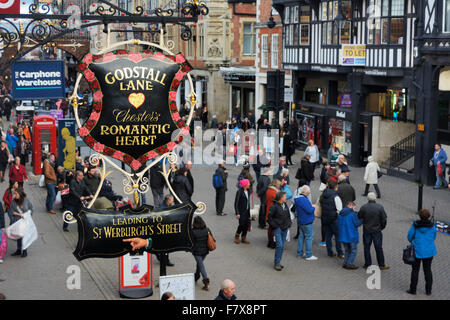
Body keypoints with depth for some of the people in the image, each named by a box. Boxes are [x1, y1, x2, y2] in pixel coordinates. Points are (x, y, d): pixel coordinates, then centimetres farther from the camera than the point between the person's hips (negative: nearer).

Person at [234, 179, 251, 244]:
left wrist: (249, 211, 14)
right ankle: (236, 237, 15)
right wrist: (237, 213, -16)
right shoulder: (239, 192, -15)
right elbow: (236, 203, -13)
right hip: (241, 211, -7)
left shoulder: (248, 191, 6)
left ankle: (244, 238, 18)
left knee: (246, 224, 5)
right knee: (242, 224, -8)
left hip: (247, 211, 7)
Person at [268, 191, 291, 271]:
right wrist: (274, 225, -11)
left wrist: (288, 224, 11)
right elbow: (269, 216, -10)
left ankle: (277, 262, 20)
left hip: (285, 228, 7)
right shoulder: (275, 206, -14)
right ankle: (277, 263, -6)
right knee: (279, 245, -13)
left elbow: (288, 215, 20)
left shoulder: (285, 205, 7)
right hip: (278, 228, -7)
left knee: (282, 246, 10)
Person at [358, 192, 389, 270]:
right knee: (378, 248, 7)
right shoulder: (380, 207, -9)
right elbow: (384, 219, -5)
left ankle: (368, 264, 14)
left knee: (367, 247, 10)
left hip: (366, 231, 0)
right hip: (377, 231, 0)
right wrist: (382, 227, 11)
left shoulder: (363, 207, -9)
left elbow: (359, 217, -2)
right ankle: (381, 265, 12)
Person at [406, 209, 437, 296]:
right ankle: (428, 290, 18)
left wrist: (412, 242, 22)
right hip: (429, 251, 1)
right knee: (427, 270, 14)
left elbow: (410, 236, -1)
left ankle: (413, 289, 15)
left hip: (418, 250, -1)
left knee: (415, 270, 11)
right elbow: (433, 237, 5)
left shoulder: (415, 225, -12)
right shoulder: (432, 226, -10)